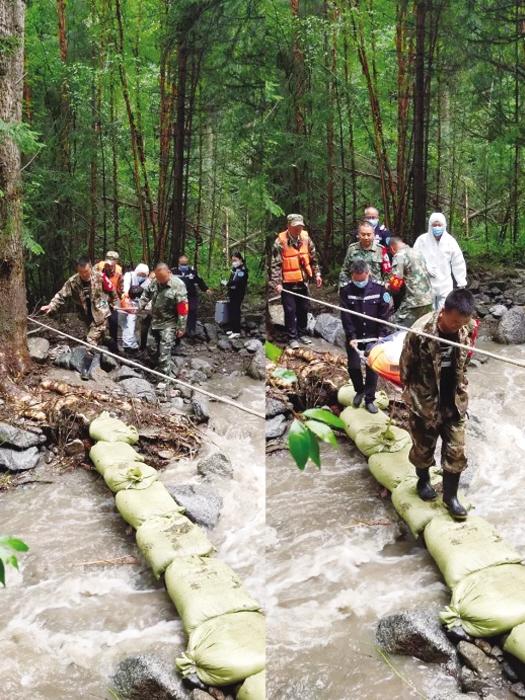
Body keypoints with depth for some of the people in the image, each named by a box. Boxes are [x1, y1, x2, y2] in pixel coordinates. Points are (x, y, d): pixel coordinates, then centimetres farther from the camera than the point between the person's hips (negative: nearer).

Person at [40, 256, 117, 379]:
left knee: (92, 340, -11)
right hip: (88, 316, 4)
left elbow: (111, 291, -1)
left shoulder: (100, 277, -16)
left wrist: (114, 303, 11)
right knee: (97, 339, 16)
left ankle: (87, 368, -7)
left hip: (100, 314, -4)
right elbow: (61, 295, -9)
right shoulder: (72, 282, -9)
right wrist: (51, 306, -23)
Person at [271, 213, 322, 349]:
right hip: (288, 283, -5)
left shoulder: (306, 238, 0)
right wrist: (277, 283, -17)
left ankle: (302, 334, 28)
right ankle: (292, 337, 11)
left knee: (303, 309, 13)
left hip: (303, 281, 5)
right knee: (290, 310, 1)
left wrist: (317, 274, 8)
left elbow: (313, 259, 11)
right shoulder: (280, 241, -14)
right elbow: (275, 264, -13)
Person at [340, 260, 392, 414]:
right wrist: (351, 336, -16)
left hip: (373, 336, 0)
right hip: (354, 336, 0)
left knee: (372, 367, 2)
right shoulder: (346, 290, -10)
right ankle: (360, 390, 28)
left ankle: (369, 400, 13)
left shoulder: (379, 288, -10)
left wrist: (381, 335, -9)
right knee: (353, 366, 0)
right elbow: (345, 316, -10)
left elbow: (384, 314, -5)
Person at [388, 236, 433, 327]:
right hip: (428, 300, 8)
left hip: (414, 302, -8)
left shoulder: (399, 256, -7)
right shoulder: (417, 252, 17)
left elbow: (395, 282, -13)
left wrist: (389, 286, 8)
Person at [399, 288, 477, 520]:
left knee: (456, 453, 7)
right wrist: (417, 399, -6)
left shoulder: (465, 332, -10)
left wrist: (460, 394, 10)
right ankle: (423, 482, 43)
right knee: (423, 449, 16)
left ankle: (450, 495, 24)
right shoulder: (420, 333, -25)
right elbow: (406, 369, -13)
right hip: (425, 405, -3)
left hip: (454, 405, 4)